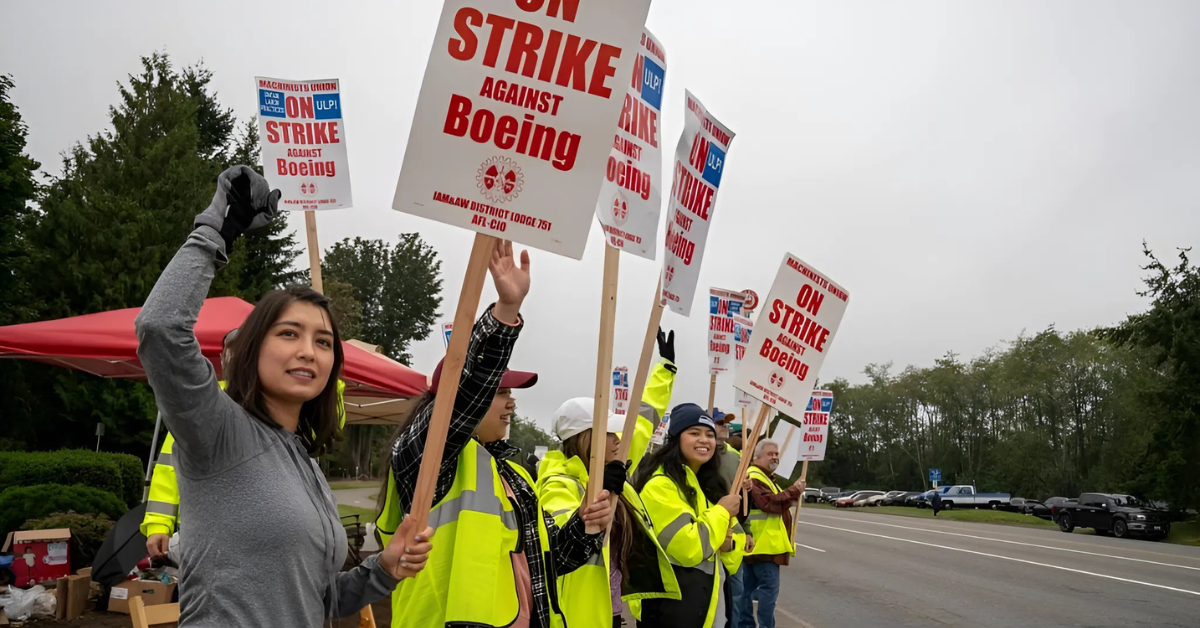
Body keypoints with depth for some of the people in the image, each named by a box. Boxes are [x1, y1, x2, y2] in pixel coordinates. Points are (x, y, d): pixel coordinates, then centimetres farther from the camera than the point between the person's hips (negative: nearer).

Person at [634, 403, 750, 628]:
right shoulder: (660, 485, -16)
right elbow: (689, 548, -24)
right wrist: (721, 511, -12)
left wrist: (729, 543, -6)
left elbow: (736, 542, 17)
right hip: (671, 605, -8)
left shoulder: (710, 484, 12)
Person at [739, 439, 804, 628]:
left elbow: (776, 502, 25)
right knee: (769, 587, -11)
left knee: (749, 586, 13)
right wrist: (794, 491, -19)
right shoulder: (754, 477, -15)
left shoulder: (765, 477, 22)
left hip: (760, 543, 11)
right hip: (763, 544, -11)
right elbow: (769, 503, -25)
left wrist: (791, 499, 6)